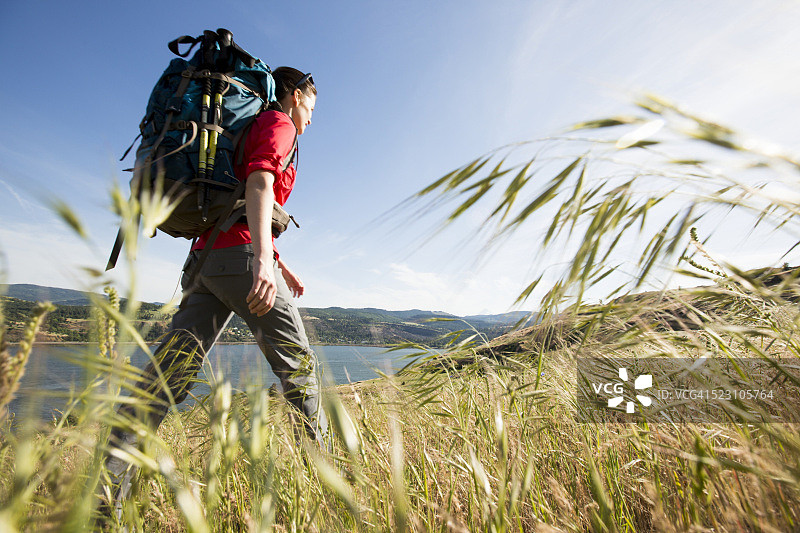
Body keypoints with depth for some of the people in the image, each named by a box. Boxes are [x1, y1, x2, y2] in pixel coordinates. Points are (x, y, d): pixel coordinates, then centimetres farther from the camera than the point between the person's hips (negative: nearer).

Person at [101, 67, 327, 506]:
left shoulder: (249, 128, 32)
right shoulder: (279, 123, 4)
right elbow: (259, 185, -18)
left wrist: (283, 267, 32)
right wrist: (265, 261, -31)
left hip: (205, 256, 9)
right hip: (241, 256, -9)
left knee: (174, 366, -1)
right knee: (296, 362, 4)